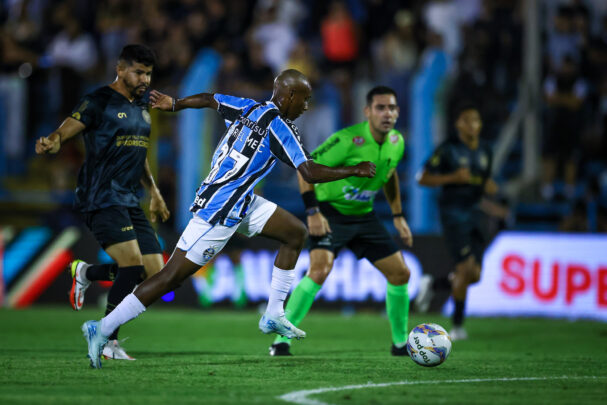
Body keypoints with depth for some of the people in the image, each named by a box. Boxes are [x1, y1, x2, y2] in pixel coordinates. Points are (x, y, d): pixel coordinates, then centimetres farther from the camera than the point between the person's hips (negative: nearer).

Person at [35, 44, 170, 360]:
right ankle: (107, 342, -9)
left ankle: (86, 273, 23)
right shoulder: (99, 102, -7)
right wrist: (52, 142, -39)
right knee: (133, 263, -20)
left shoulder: (141, 106, 17)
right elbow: (65, 131, -16)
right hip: (102, 200, -8)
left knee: (154, 271, 0)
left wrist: (154, 192, 29)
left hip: (130, 201, 8)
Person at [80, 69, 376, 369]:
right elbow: (310, 173, -21)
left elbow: (209, 99, 21)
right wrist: (354, 171, -9)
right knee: (171, 277, -8)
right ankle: (102, 329, -5)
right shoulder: (279, 127, -17)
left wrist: (174, 104, 38)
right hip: (220, 213, -10)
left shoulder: (250, 108, 7)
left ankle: (274, 315, 15)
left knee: (295, 233, 12)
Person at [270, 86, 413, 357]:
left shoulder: (396, 142, -2)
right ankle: (281, 340, -21)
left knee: (400, 273, 3)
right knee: (320, 270, -28)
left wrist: (398, 216, 16)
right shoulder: (349, 140, -24)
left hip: (363, 215, 7)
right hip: (330, 211, -7)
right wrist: (312, 211, -25)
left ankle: (401, 343, 21)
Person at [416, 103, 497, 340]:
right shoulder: (448, 149, -7)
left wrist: (490, 188, 0)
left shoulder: (485, 152, 11)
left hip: (474, 217, 7)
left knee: (474, 276, 1)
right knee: (466, 268, -16)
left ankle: (432, 285, 28)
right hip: (453, 215, -7)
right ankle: (457, 326, -6)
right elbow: (422, 178, -8)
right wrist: (453, 177, -20)